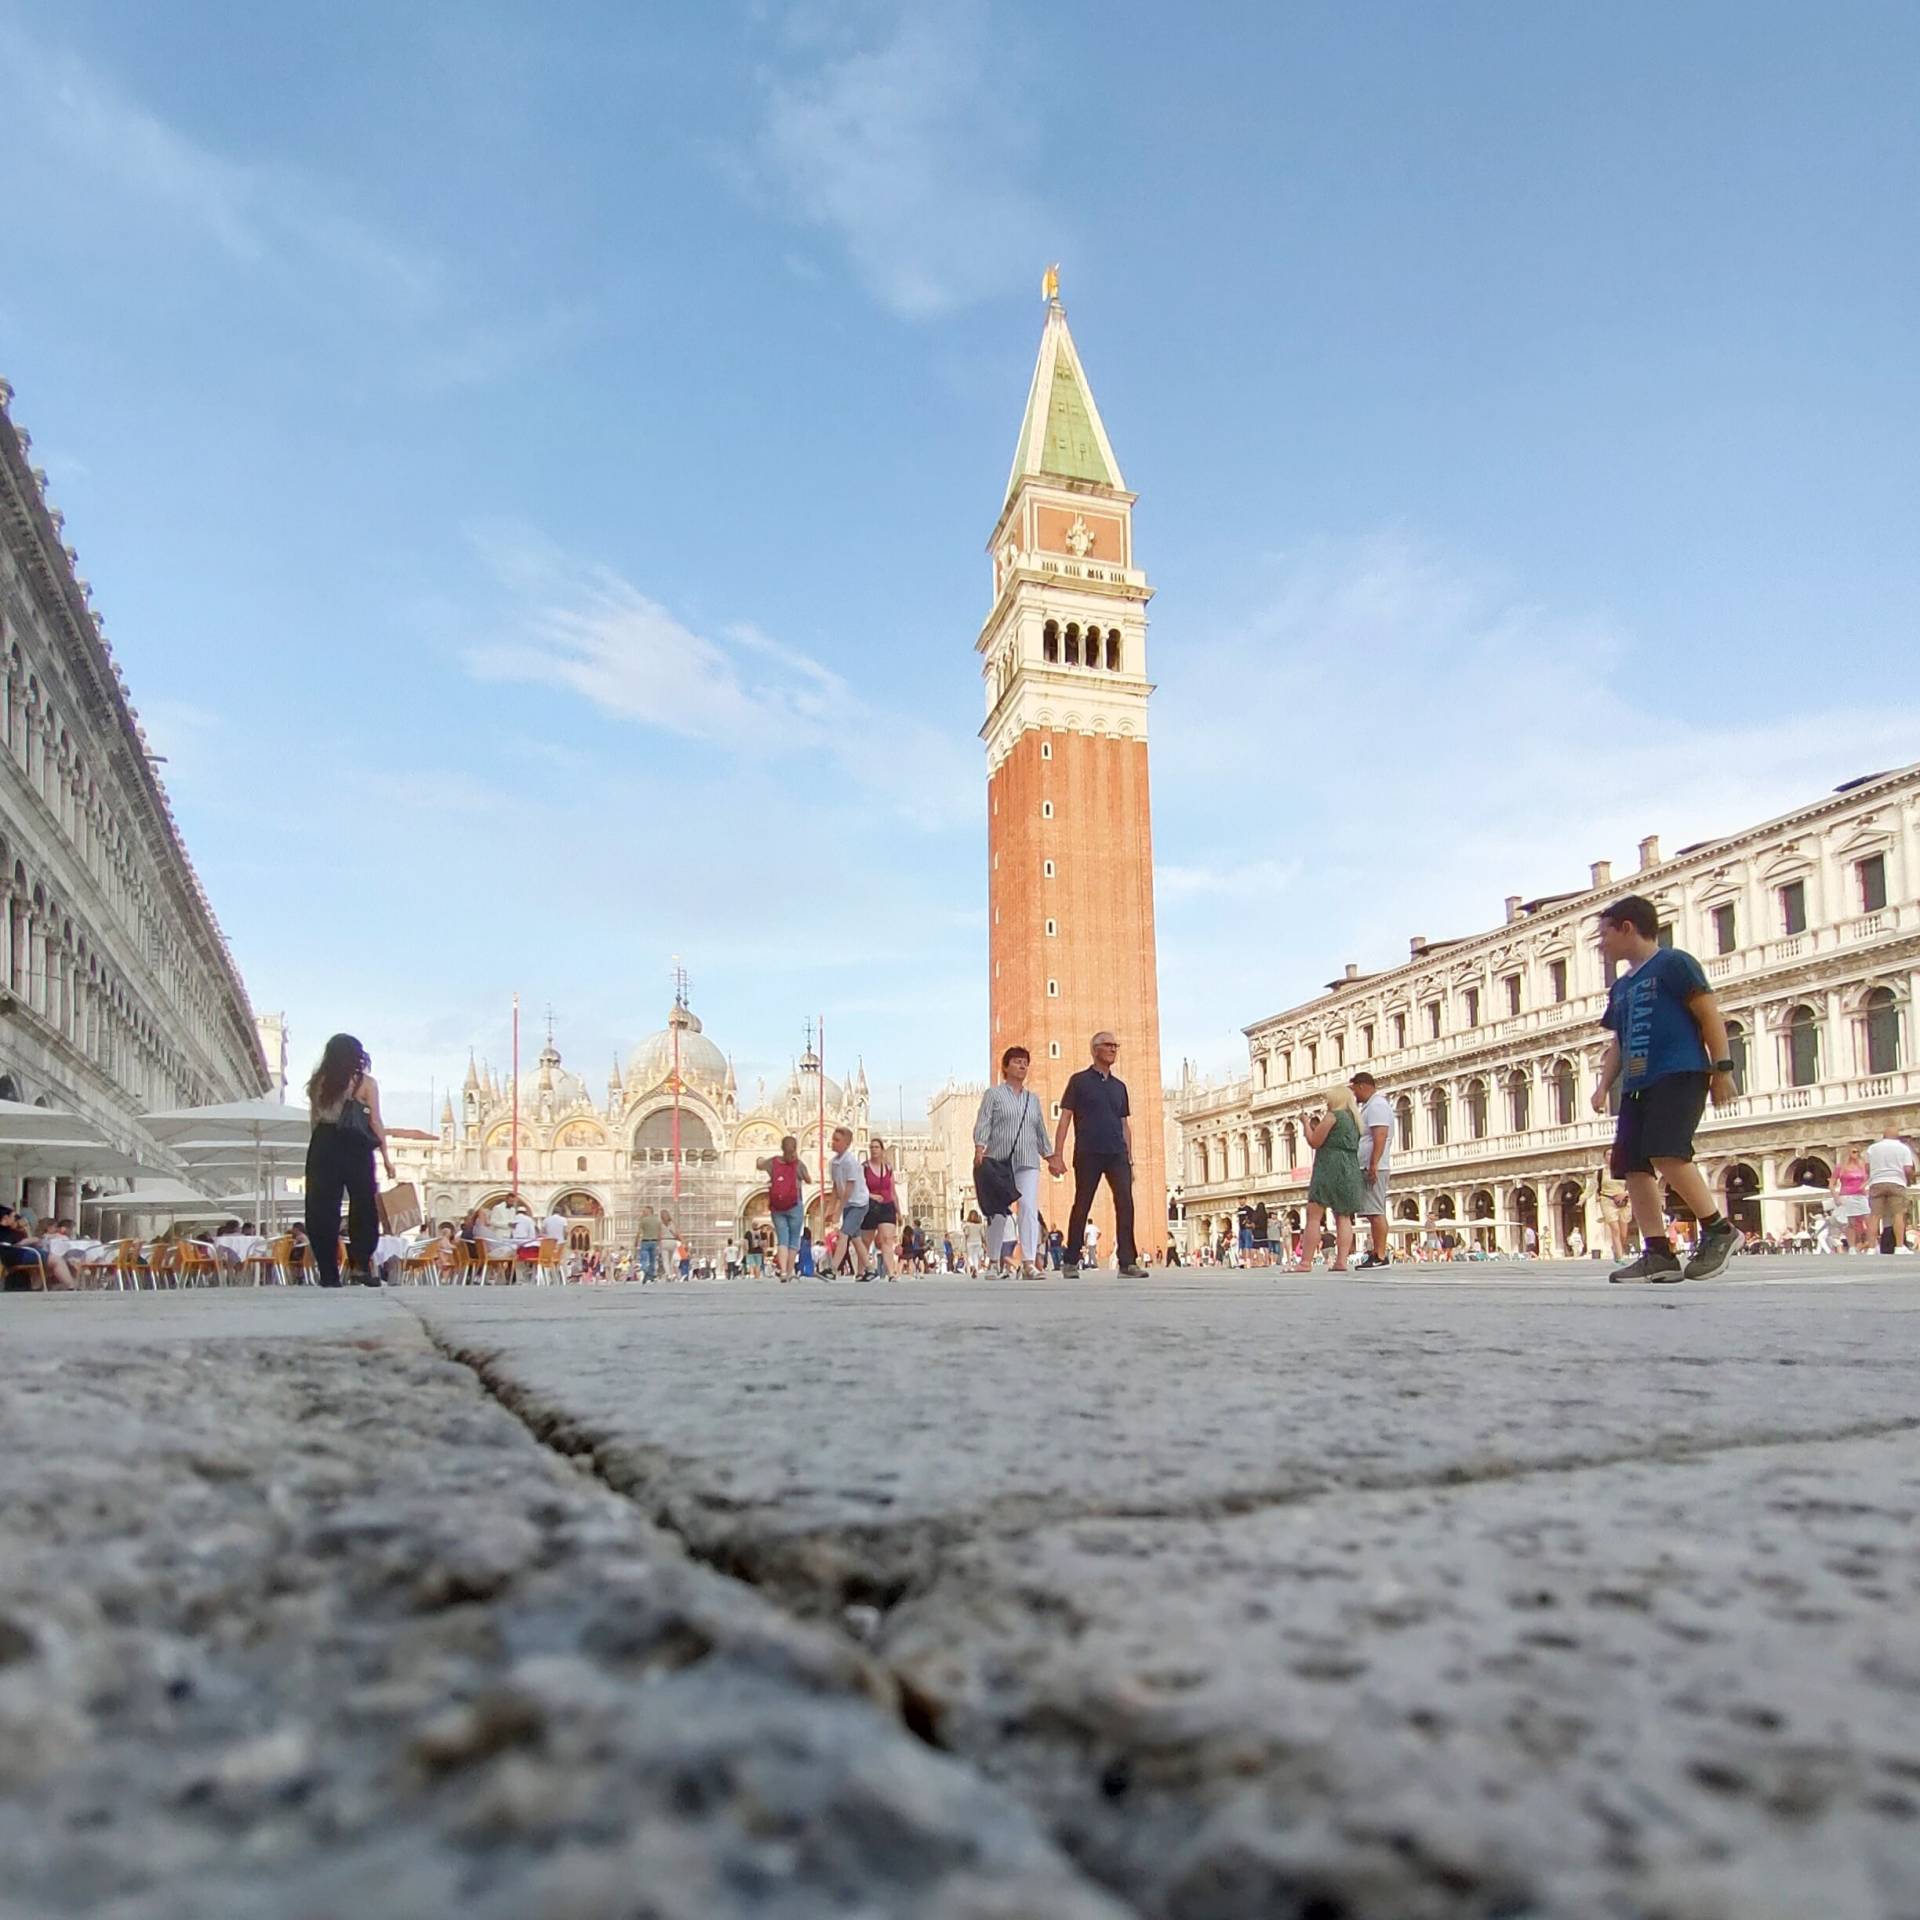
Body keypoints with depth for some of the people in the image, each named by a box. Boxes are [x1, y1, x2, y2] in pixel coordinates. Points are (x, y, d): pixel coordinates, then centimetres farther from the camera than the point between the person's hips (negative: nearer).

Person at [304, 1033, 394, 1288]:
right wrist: (386, 1156, 0)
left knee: (323, 1210, 5)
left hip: (323, 1148, 3)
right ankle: (360, 1263, -7)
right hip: (356, 1150, -3)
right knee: (364, 1207, 7)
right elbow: (375, 1122, -2)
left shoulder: (319, 1082, 9)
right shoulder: (366, 1083, 1)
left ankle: (328, 1274, 4)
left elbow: (314, 1119, 8)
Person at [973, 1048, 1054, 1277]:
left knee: (1029, 1207, -12)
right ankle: (995, 1261, 13)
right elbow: (983, 1124, -4)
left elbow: (1041, 1131, 23)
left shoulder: (1033, 1099, 19)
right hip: (999, 1161, -3)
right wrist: (979, 1149, -17)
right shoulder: (993, 1094, 6)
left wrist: (1050, 1157, 16)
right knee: (998, 1211, 2)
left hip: (1028, 1163, 3)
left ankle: (1029, 1262, -16)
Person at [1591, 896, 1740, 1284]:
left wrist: (1722, 1068, -11)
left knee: (1667, 1154, -24)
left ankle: (1719, 1229, -7)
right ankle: (1658, 1255, -2)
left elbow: (1709, 1014, -5)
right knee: (1632, 1166, -2)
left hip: (1680, 1074, -8)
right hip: (1637, 1084, 8)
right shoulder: (1620, 987, 22)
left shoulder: (1672, 963, -1)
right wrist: (1604, 1085, 14)